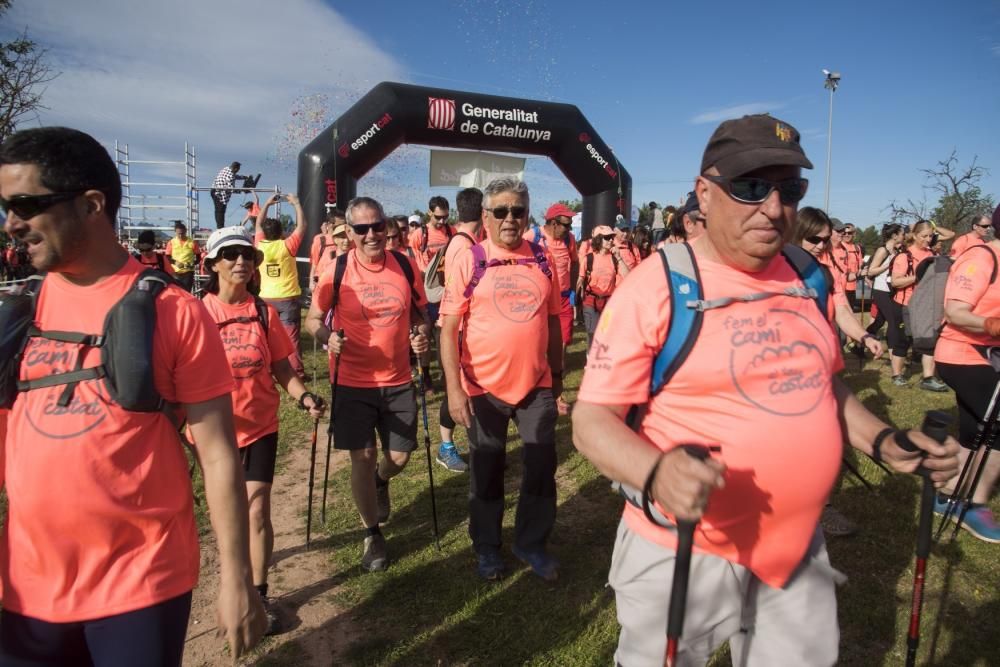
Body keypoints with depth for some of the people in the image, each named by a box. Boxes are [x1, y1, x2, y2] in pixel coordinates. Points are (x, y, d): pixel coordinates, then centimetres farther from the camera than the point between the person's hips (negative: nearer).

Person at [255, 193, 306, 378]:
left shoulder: (260, 245, -2)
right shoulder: (287, 246, -12)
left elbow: (258, 224, 14)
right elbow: (301, 225, -6)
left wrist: (267, 204, 17)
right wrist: (296, 203, 1)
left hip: (266, 298, 4)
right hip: (288, 298, -3)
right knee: (291, 336, -2)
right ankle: (297, 372, -1)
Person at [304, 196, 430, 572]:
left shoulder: (405, 266, -3)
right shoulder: (337, 270, -9)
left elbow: (420, 314, 9)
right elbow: (312, 319, 0)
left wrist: (422, 335, -12)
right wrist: (327, 337, -22)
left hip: (397, 380, 2)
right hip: (352, 382, -2)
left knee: (399, 456, 9)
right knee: (363, 457, 3)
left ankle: (379, 483, 48)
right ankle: (372, 533, 27)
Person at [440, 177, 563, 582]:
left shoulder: (542, 260, 2)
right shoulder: (470, 261, -7)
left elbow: (553, 320, 11)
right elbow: (449, 328, -10)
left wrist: (558, 373, 14)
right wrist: (453, 386, -18)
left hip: (537, 384, 3)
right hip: (484, 386, -2)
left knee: (542, 467, 13)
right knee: (486, 471, 14)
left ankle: (532, 544, 35)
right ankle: (487, 547, 35)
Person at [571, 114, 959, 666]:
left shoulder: (806, 278, 3)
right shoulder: (654, 287, -18)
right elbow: (592, 419, -18)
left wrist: (882, 441, 2)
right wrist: (656, 471, -36)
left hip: (798, 546, 6)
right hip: (683, 551, -5)